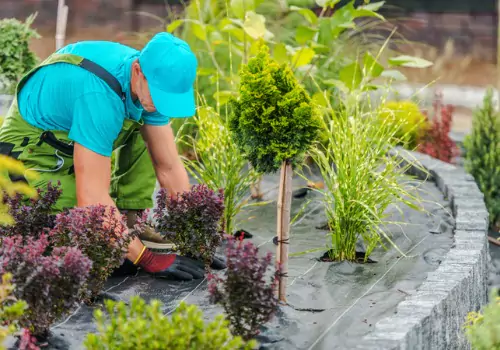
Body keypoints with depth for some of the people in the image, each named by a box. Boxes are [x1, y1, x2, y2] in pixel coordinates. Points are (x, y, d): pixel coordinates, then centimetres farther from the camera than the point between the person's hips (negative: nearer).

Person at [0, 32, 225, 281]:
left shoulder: (151, 81, -11)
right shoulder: (99, 94, -36)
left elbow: (169, 168, -4)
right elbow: (92, 198, -38)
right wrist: (148, 259, -35)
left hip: (65, 144, 8)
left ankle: (130, 223, 1)